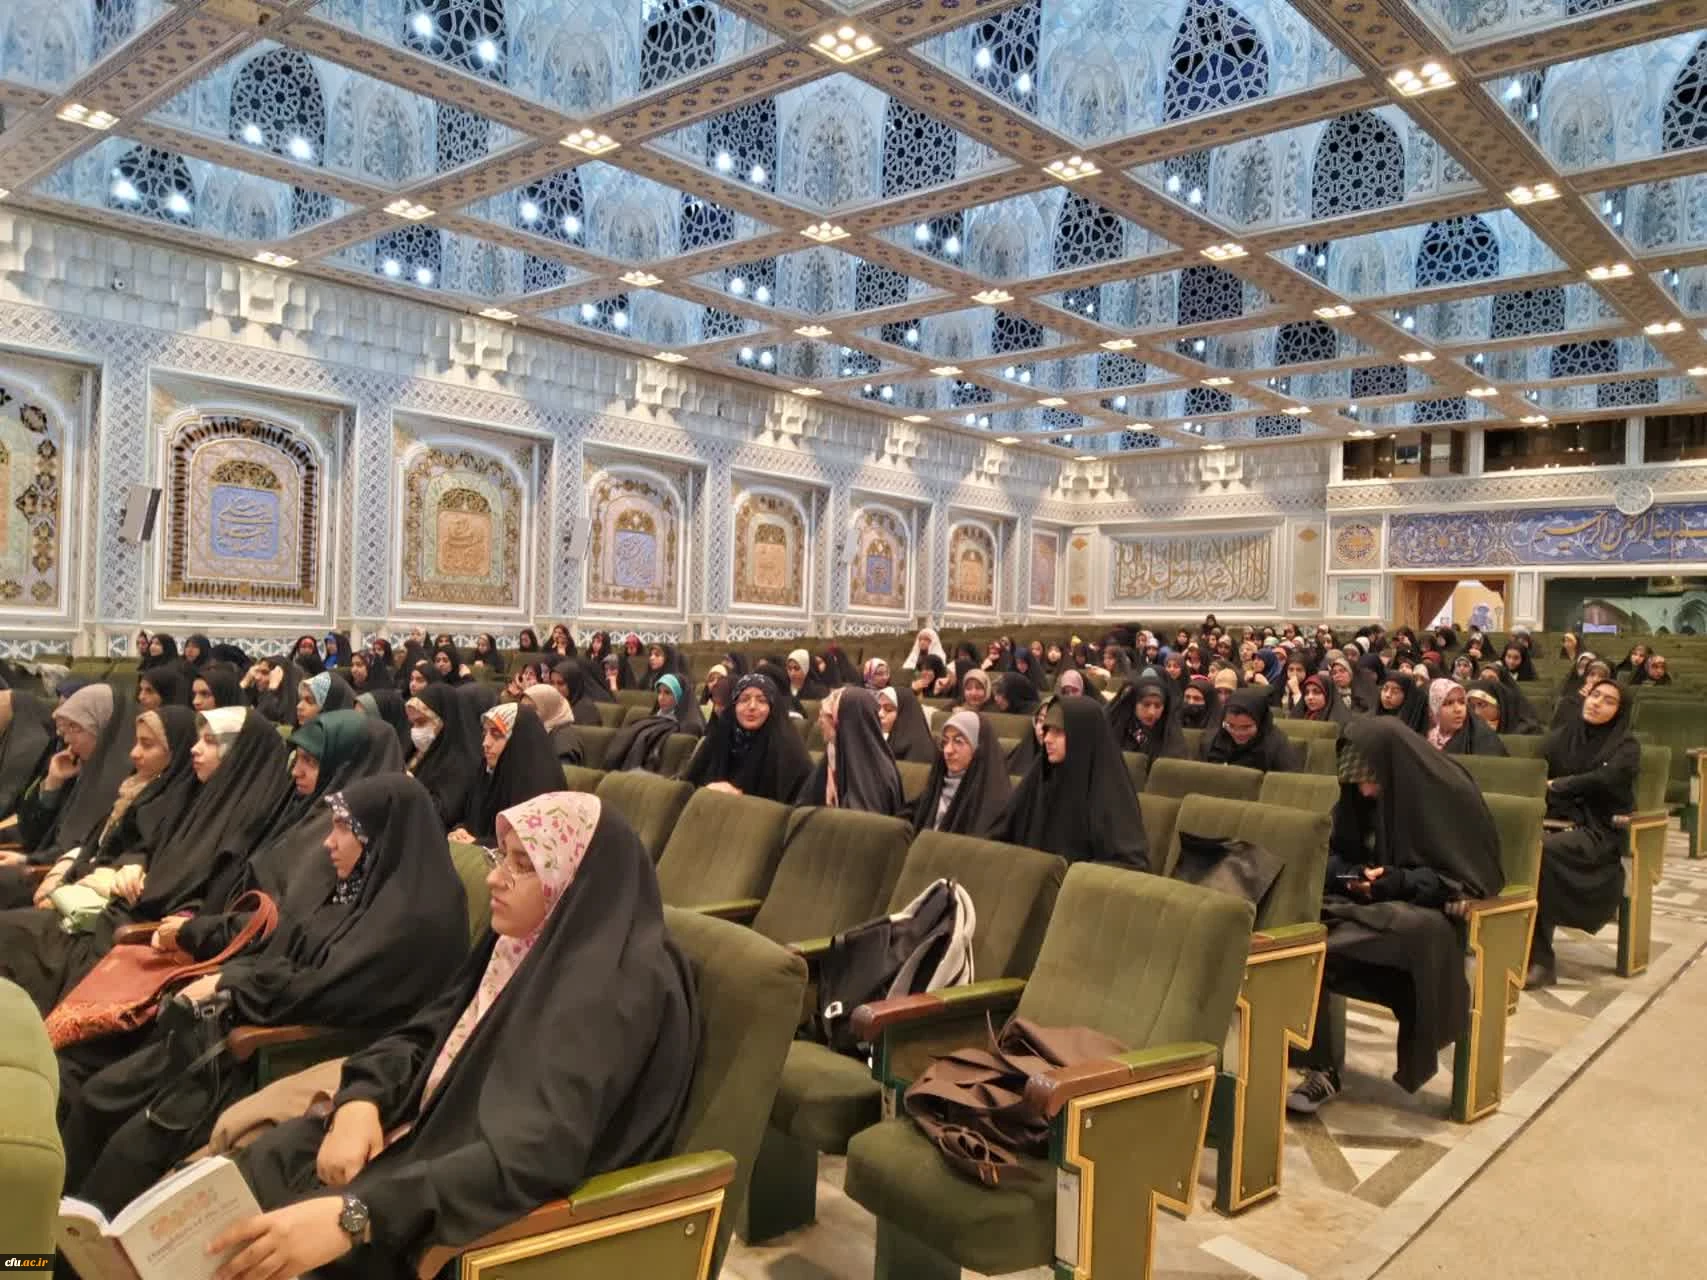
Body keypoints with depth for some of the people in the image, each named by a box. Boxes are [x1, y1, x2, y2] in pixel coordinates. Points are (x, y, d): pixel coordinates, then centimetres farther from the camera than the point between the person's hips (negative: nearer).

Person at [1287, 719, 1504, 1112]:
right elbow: (1333, 854, 10)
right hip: (1370, 901, 4)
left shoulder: (1451, 794, -13)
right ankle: (1323, 1067, -23)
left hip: (1424, 908, -4)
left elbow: (1476, 877, -11)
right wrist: (1349, 874, -13)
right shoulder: (1359, 795, 2)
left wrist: (1402, 881, -23)